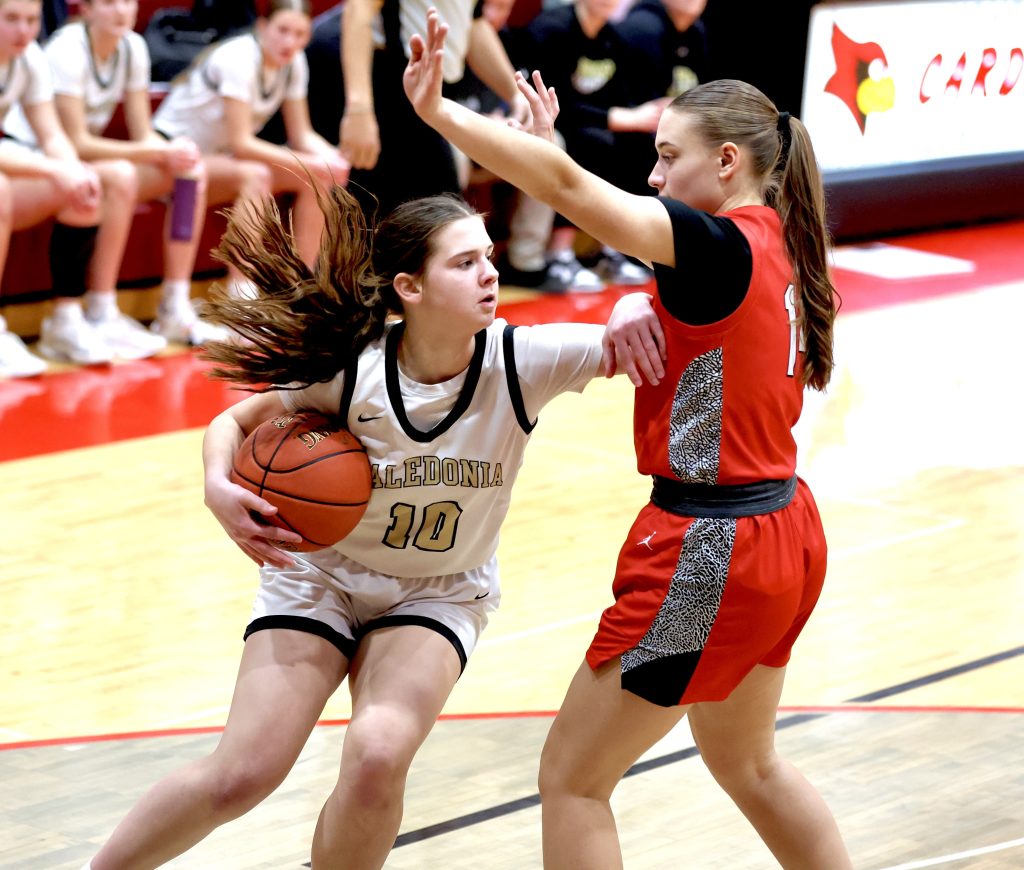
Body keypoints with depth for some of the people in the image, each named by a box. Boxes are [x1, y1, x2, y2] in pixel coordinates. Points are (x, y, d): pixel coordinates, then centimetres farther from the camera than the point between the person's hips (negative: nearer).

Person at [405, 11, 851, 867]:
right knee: (746, 762, 29)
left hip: (710, 550, -9)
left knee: (571, 779, 2)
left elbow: (568, 186, -27)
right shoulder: (778, 251, 7)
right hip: (781, 532, 9)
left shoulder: (722, 246, -19)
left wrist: (436, 110, -28)